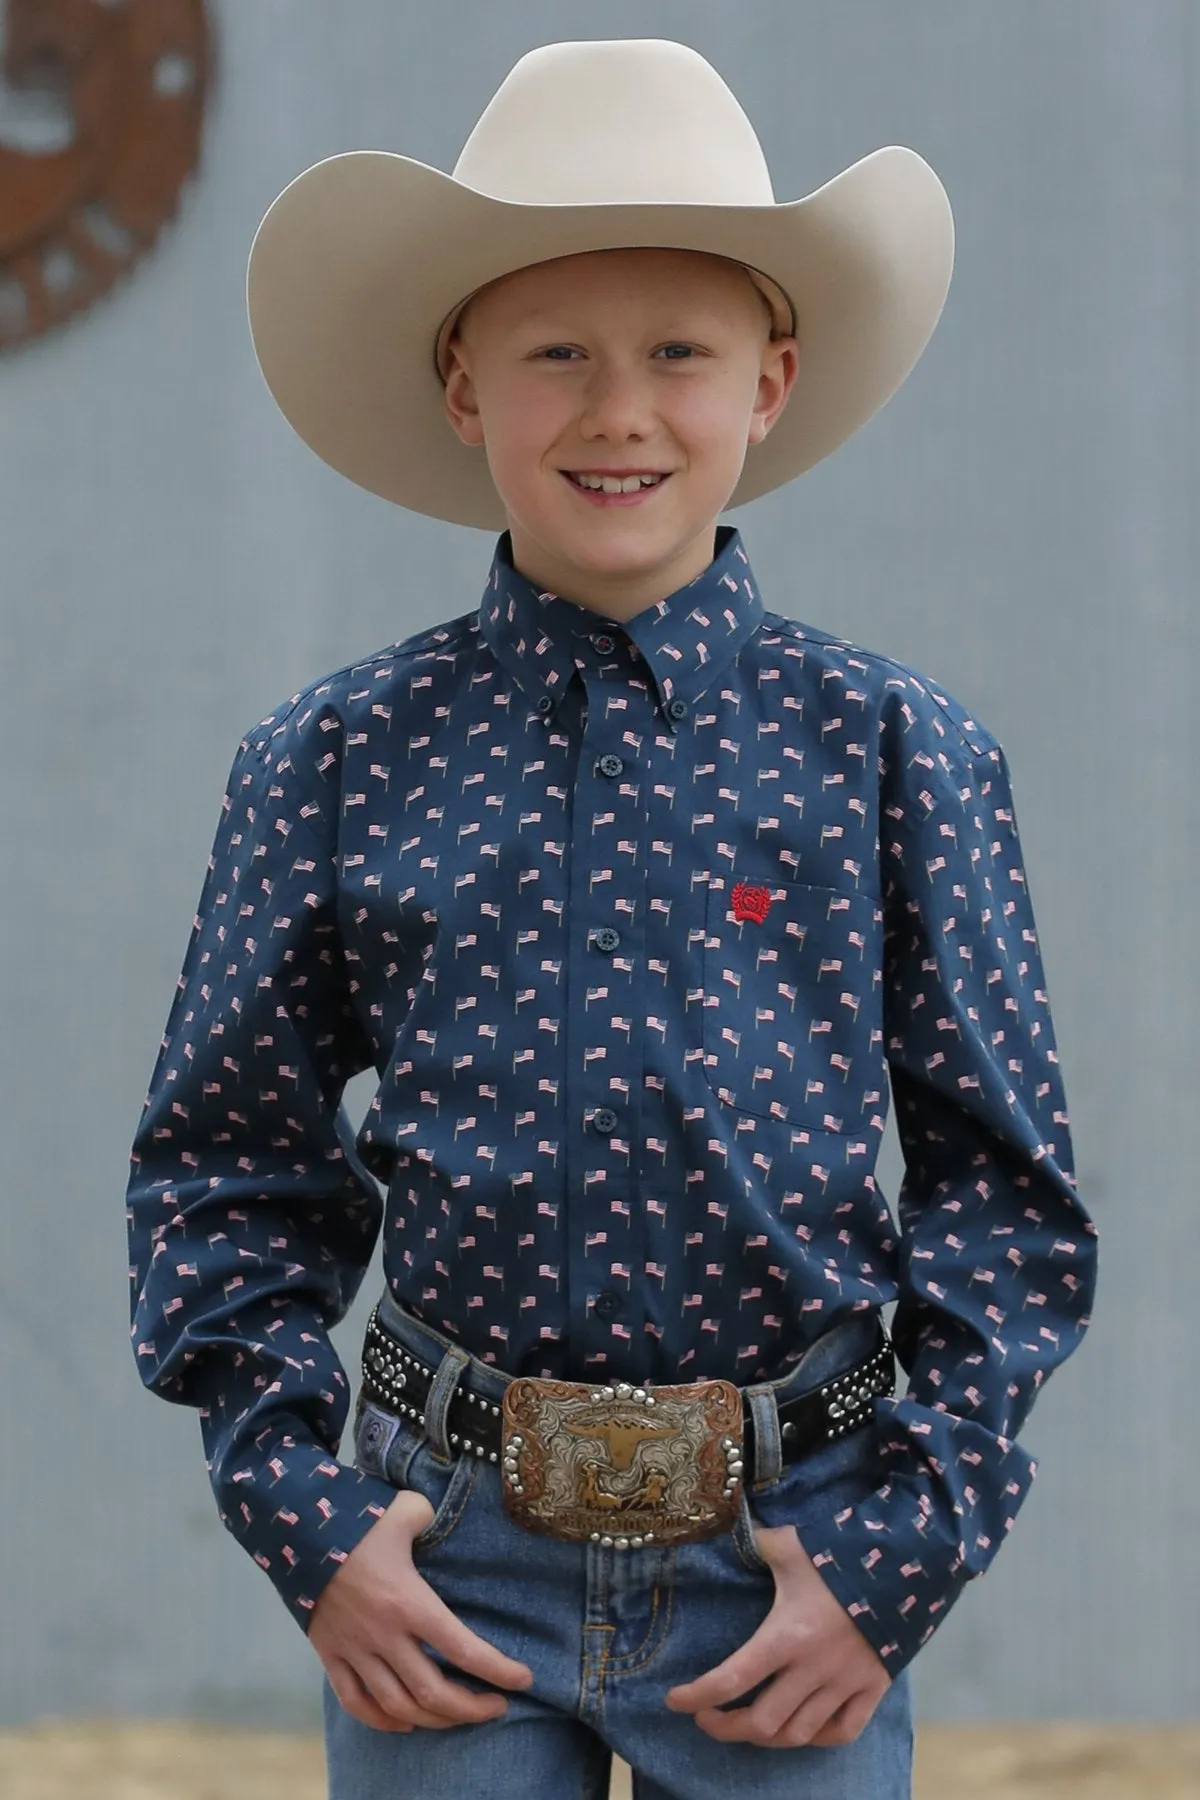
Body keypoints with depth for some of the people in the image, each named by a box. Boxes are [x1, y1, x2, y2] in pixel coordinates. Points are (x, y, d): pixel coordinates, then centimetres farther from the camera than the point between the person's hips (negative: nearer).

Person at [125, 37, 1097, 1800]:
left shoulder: (893, 752, 1)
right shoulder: (333, 764, 2)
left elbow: (1006, 1189, 3)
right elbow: (226, 1174, 8)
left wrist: (903, 1548, -5)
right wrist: (304, 1521, -3)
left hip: (789, 1567, 0)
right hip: (448, 1575, 0)